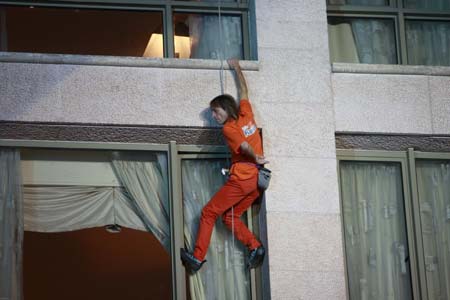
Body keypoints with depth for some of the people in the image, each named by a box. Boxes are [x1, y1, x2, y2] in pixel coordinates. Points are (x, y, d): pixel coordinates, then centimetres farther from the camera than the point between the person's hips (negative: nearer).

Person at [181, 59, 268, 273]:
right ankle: (255, 247, -2)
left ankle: (198, 257, -3)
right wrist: (237, 68, 36)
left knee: (209, 213, 0)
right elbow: (244, 91, 26)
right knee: (230, 216, 16)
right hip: (256, 179, 8)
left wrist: (257, 159, -3)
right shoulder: (246, 114, 11)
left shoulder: (229, 129, -8)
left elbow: (245, 146, -20)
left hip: (241, 180, -8)